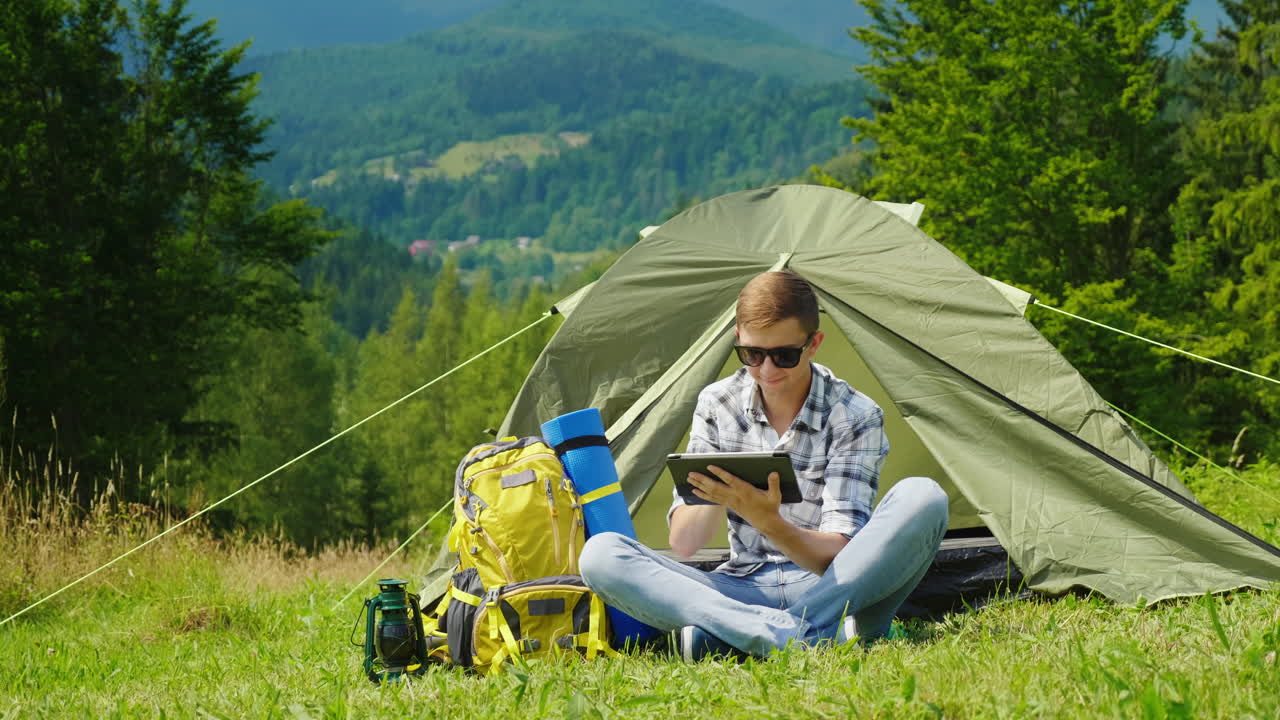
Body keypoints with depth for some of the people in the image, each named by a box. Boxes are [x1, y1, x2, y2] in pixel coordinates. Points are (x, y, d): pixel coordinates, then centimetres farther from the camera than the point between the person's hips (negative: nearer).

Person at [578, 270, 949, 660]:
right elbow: (682, 543, 0)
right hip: (744, 589, 2)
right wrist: (715, 495, -22)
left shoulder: (855, 416, -7)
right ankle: (779, 632, -41)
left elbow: (839, 557, -15)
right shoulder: (718, 404, 2)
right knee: (599, 555, -21)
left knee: (921, 497, -31)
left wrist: (769, 523, -34)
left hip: (831, 593, -2)